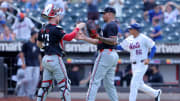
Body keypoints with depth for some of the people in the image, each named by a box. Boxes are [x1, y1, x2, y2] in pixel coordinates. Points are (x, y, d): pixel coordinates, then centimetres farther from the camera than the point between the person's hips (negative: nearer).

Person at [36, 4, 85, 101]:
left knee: (45, 85, 11)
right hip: (55, 59, -8)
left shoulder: (43, 30, 10)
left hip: (45, 59, 8)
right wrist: (78, 28, -14)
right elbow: (68, 37, -23)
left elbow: (39, 44, 22)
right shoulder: (55, 29, -15)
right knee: (64, 85, -2)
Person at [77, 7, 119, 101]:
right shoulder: (111, 25, 22)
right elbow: (99, 42, 24)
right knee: (109, 83, 12)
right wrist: (84, 38, 21)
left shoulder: (111, 25, -10)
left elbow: (113, 41, -22)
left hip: (106, 54, -10)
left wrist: (100, 38, -31)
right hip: (113, 55, 10)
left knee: (95, 80, -11)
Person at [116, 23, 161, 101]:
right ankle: (156, 93, 32)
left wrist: (149, 59, -17)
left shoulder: (143, 38, -10)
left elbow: (153, 47, -7)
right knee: (139, 84, 14)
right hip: (134, 65, 8)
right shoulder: (129, 40, 9)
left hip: (142, 64, -8)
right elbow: (120, 47, 8)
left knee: (134, 84, -13)